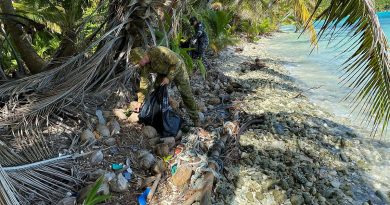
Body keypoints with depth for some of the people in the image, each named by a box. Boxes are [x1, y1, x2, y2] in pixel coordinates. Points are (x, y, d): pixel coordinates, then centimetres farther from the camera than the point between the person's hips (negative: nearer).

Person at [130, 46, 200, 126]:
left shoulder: (159, 52, -38)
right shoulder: (145, 66, -17)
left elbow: (177, 62, -31)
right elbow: (144, 82, -13)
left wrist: (169, 77, -32)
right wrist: (140, 101, -15)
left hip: (177, 69, -6)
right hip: (163, 72, 6)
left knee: (186, 95, -5)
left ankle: (196, 120, 6)